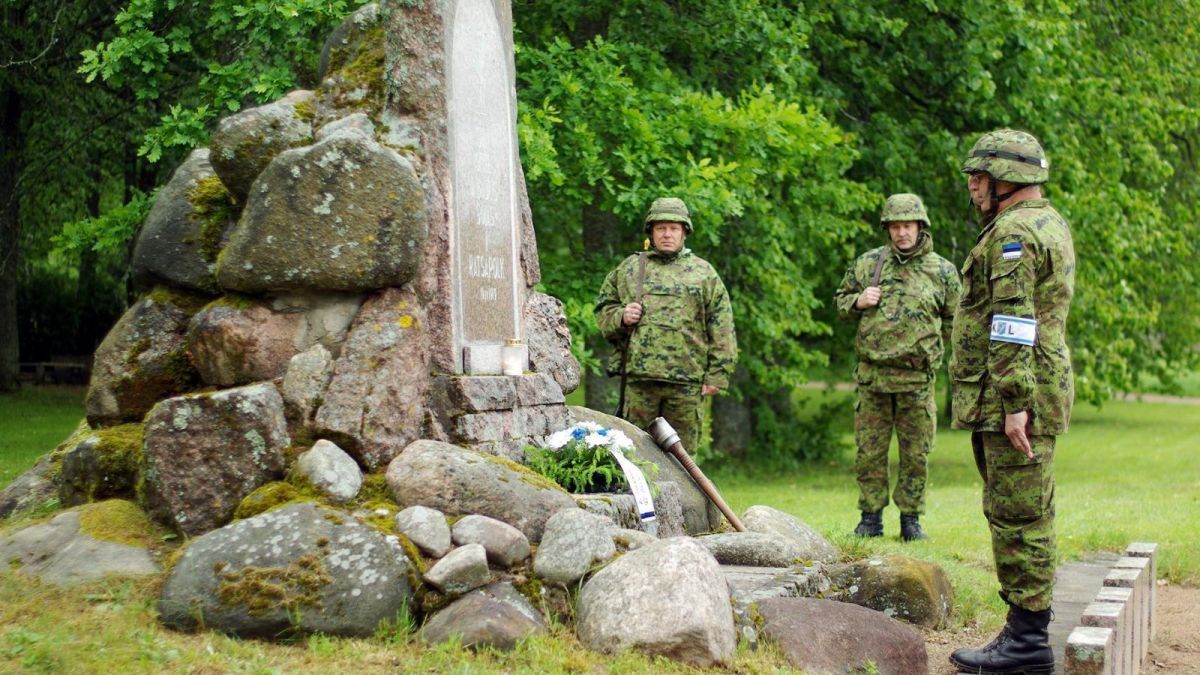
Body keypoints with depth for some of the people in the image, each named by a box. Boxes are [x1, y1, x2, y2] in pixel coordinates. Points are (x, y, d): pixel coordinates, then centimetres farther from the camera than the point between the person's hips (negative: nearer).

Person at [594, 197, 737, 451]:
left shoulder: (703, 273, 11)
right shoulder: (629, 268, 14)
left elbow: (722, 330, 7)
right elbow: (603, 309, 18)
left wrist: (717, 375, -1)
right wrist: (620, 317, -5)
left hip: (686, 381, 0)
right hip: (638, 377, 0)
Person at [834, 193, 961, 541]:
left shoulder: (942, 271, 3)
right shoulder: (868, 263, 7)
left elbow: (955, 321, 12)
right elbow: (840, 301, 16)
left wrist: (930, 342, -1)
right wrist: (858, 301, -5)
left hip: (917, 378, -1)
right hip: (872, 375, 1)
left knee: (916, 453, 4)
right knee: (869, 451, 5)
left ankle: (911, 519, 13)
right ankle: (870, 518, 13)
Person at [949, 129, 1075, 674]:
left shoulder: (1013, 232, -13)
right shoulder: (1050, 223, 19)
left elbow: (1014, 325, -21)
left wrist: (1014, 402, -24)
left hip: (1013, 398, -11)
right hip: (1034, 394, 11)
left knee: (1017, 515, -8)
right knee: (1017, 512, 14)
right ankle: (1029, 623, 19)